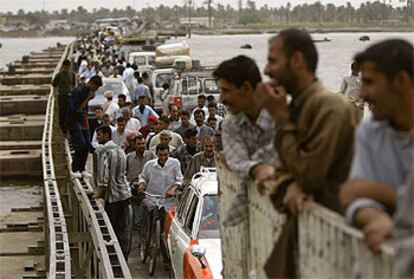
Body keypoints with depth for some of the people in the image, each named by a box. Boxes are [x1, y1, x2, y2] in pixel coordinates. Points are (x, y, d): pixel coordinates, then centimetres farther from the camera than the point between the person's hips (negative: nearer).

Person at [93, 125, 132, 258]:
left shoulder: (104, 151, -13)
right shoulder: (119, 149, 13)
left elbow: (104, 176, -19)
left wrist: (99, 194, -13)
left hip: (112, 195, -8)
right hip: (125, 193, 8)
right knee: (122, 228, 10)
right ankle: (123, 257, 13)